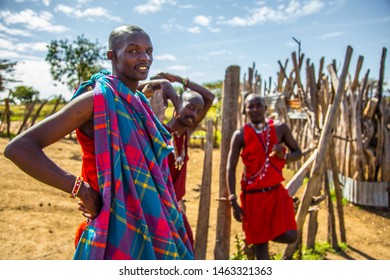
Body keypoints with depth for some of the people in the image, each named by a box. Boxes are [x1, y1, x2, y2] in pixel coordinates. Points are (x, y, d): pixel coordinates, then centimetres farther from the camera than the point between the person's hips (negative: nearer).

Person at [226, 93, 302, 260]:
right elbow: (230, 168, -9)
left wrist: (284, 156, -15)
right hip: (253, 194, -2)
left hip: (276, 191, 3)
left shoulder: (280, 128, -1)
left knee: (290, 236, -8)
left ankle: (256, 238, 22)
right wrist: (233, 201, -14)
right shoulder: (240, 135, -8)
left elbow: (297, 152, 9)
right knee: (261, 242, 7)